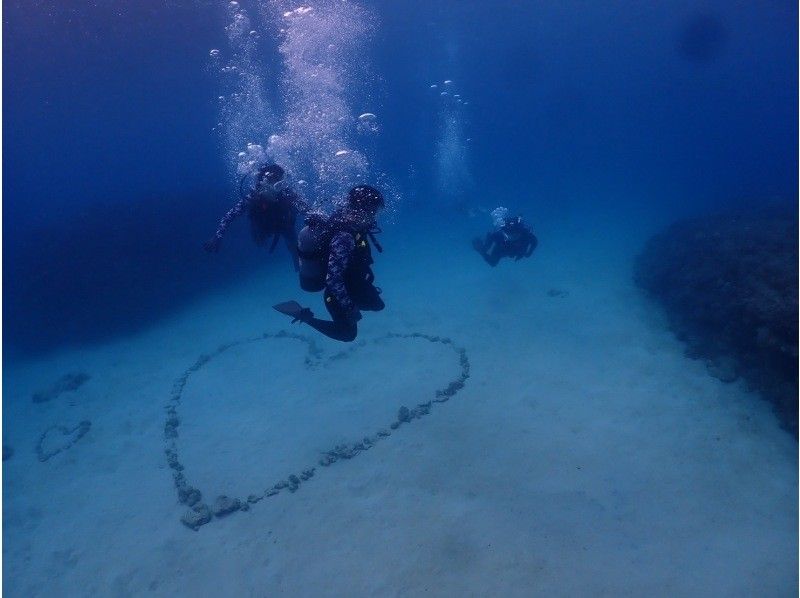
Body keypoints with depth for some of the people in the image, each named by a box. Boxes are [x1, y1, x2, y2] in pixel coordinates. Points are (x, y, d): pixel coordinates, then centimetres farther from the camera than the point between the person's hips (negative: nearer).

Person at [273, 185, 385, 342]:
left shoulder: (343, 216, -14)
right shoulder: (344, 238, -40)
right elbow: (333, 279, -40)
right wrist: (349, 307, -29)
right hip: (339, 292, -8)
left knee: (377, 305, 23)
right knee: (347, 333, 12)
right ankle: (303, 315, 12)